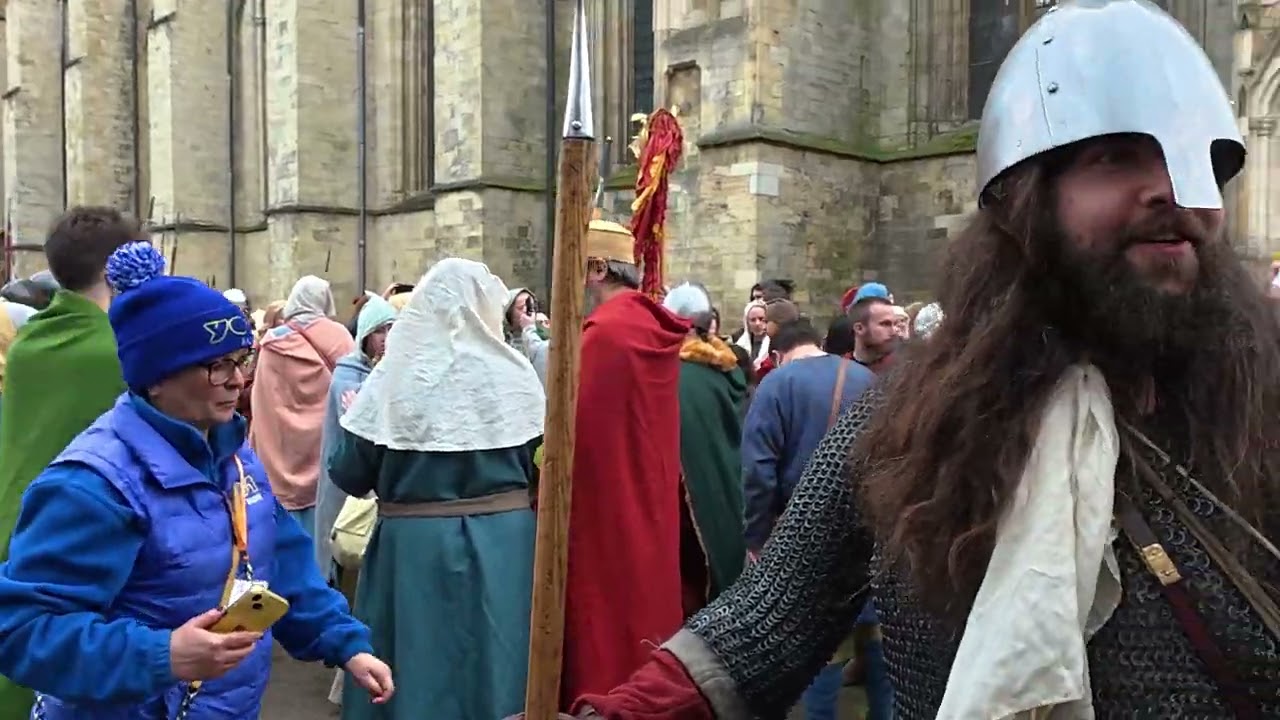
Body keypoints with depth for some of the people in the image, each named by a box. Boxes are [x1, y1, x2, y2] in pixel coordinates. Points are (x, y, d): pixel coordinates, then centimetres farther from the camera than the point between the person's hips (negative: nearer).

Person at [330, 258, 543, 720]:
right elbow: (544, 466, 0)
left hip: (414, 541, 0)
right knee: (494, 659, 14)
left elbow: (348, 474, -4)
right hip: (503, 540, 1)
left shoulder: (395, 376, -7)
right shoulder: (514, 374, -6)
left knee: (417, 660, 14)